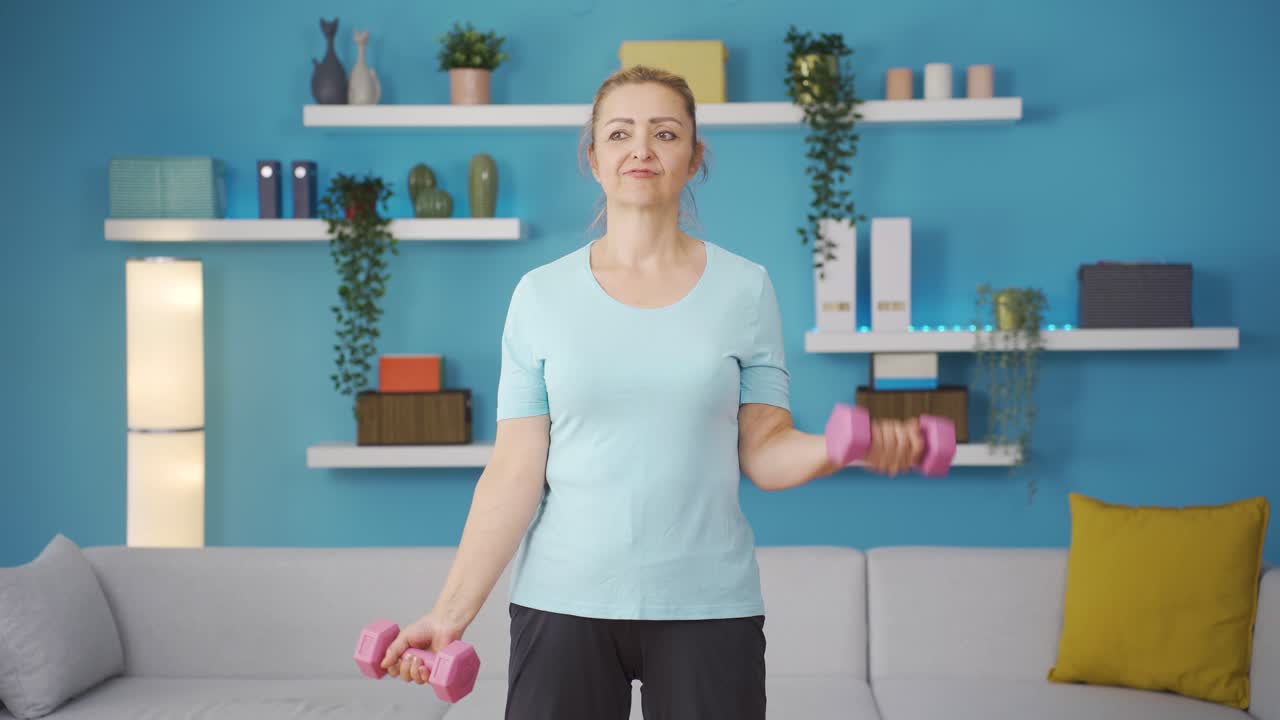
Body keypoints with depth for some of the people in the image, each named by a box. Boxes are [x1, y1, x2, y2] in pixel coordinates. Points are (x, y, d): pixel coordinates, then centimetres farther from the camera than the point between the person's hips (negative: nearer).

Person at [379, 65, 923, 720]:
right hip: (562, 603, 0)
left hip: (708, 606, 0)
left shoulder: (744, 288, 2)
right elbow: (515, 471, -1)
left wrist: (845, 444, -18)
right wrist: (452, 611, -7)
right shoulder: (542, 294, 2)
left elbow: (763, 451, 2)